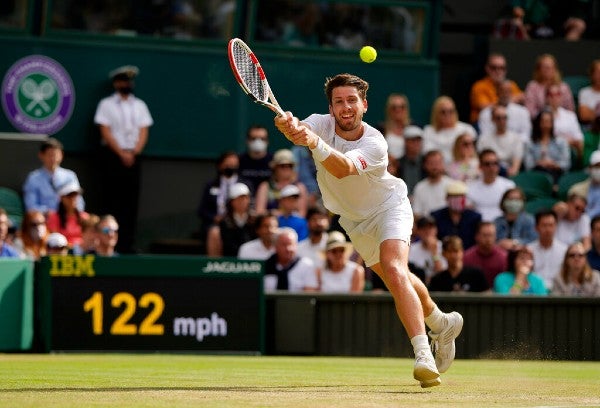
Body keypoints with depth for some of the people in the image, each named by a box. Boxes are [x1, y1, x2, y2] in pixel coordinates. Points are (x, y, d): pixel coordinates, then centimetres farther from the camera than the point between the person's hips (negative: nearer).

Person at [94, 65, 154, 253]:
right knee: (112, 200, -7)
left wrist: (134, 153, -9)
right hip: (112, 156, -4)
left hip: (133, 157, 4)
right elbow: (105, 132, -6)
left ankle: (127, 244, 1)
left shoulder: (139, 105, 14)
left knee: (131, 202, 0)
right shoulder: (107, 104, 2)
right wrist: (122, 153, -13)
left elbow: (143, 132, 7)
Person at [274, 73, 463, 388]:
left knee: (394, 271, -28)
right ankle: (441, 324, 45)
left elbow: (343, 168, -52)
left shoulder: (374, 144, -33)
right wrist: (288, 126, -70)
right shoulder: (321, 124, -21)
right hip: (355, 221, 5)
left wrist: (314, 143, -71)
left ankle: (424, 355, -34)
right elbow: (300, 130, -44)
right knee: (397, 280, 18)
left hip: (389, 208, -5)